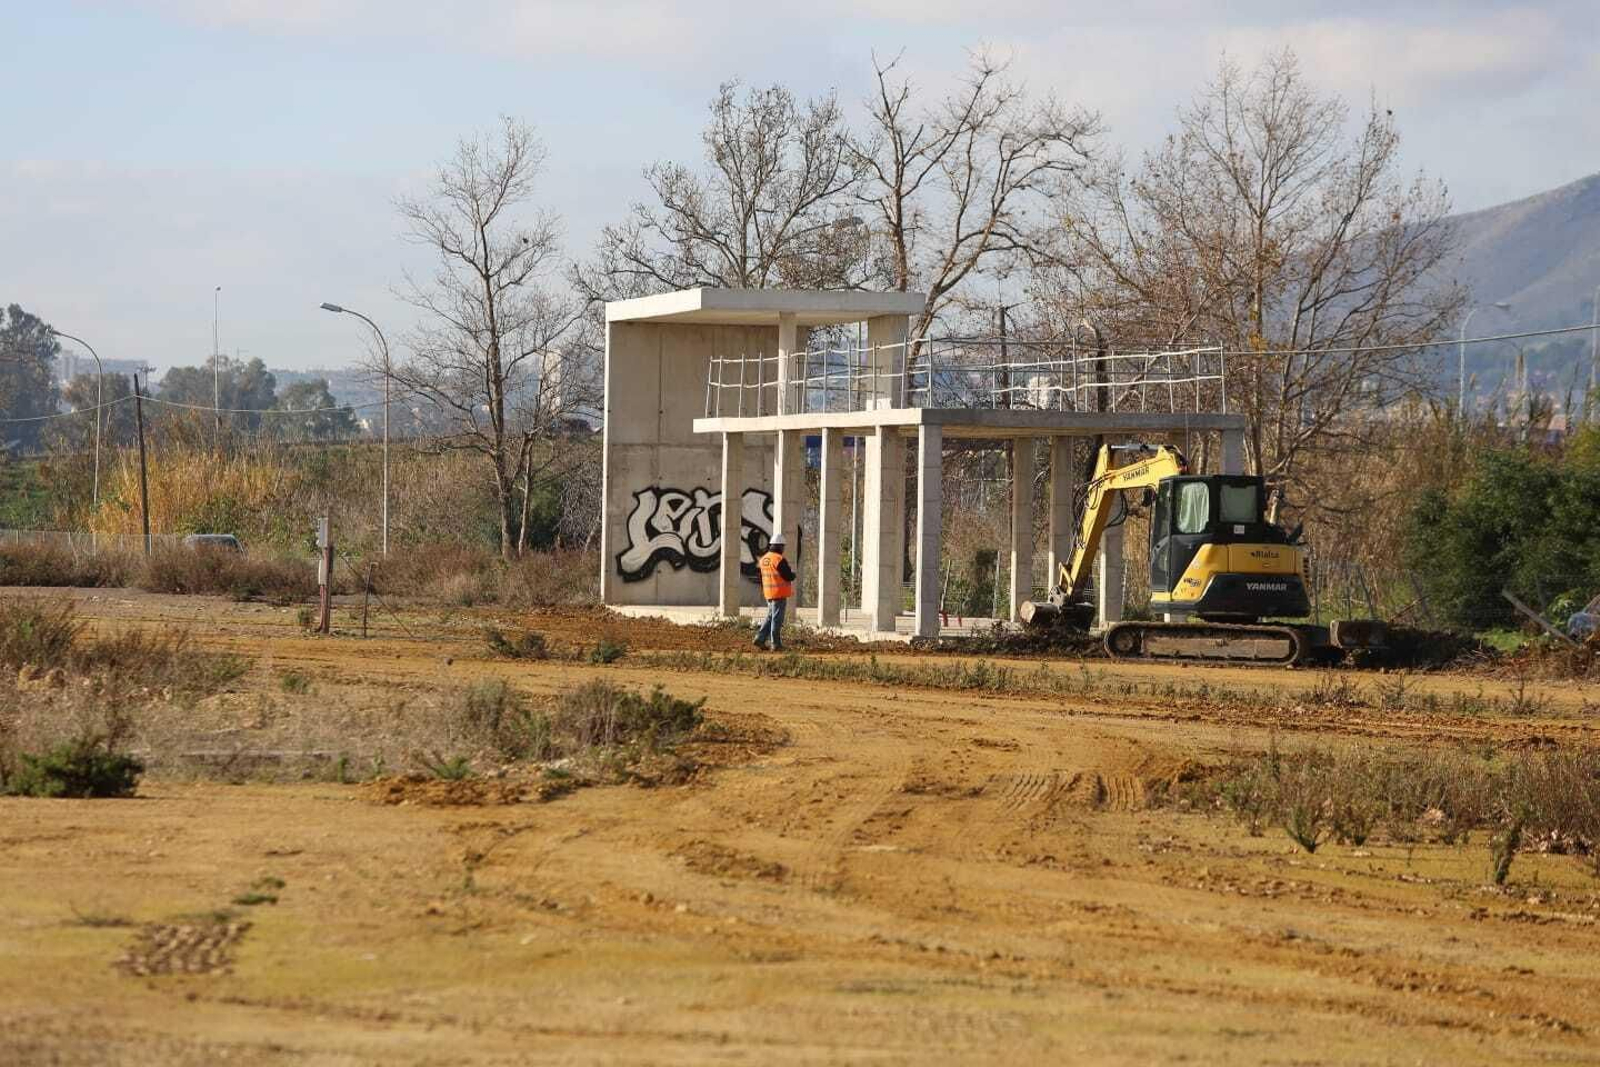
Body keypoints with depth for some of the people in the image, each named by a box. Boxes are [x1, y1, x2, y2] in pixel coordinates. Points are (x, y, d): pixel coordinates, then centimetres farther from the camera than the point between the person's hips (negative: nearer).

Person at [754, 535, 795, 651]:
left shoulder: (764, 559, 8)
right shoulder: (779, 560, -17)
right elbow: (789, 576, -16)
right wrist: (793, 573, 5)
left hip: (768, 593, 7)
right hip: (780, 594, -7)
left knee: (771, 617, 17)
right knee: (777, 619, -2)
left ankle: (760, 638, 9)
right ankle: (776, 644, 1)